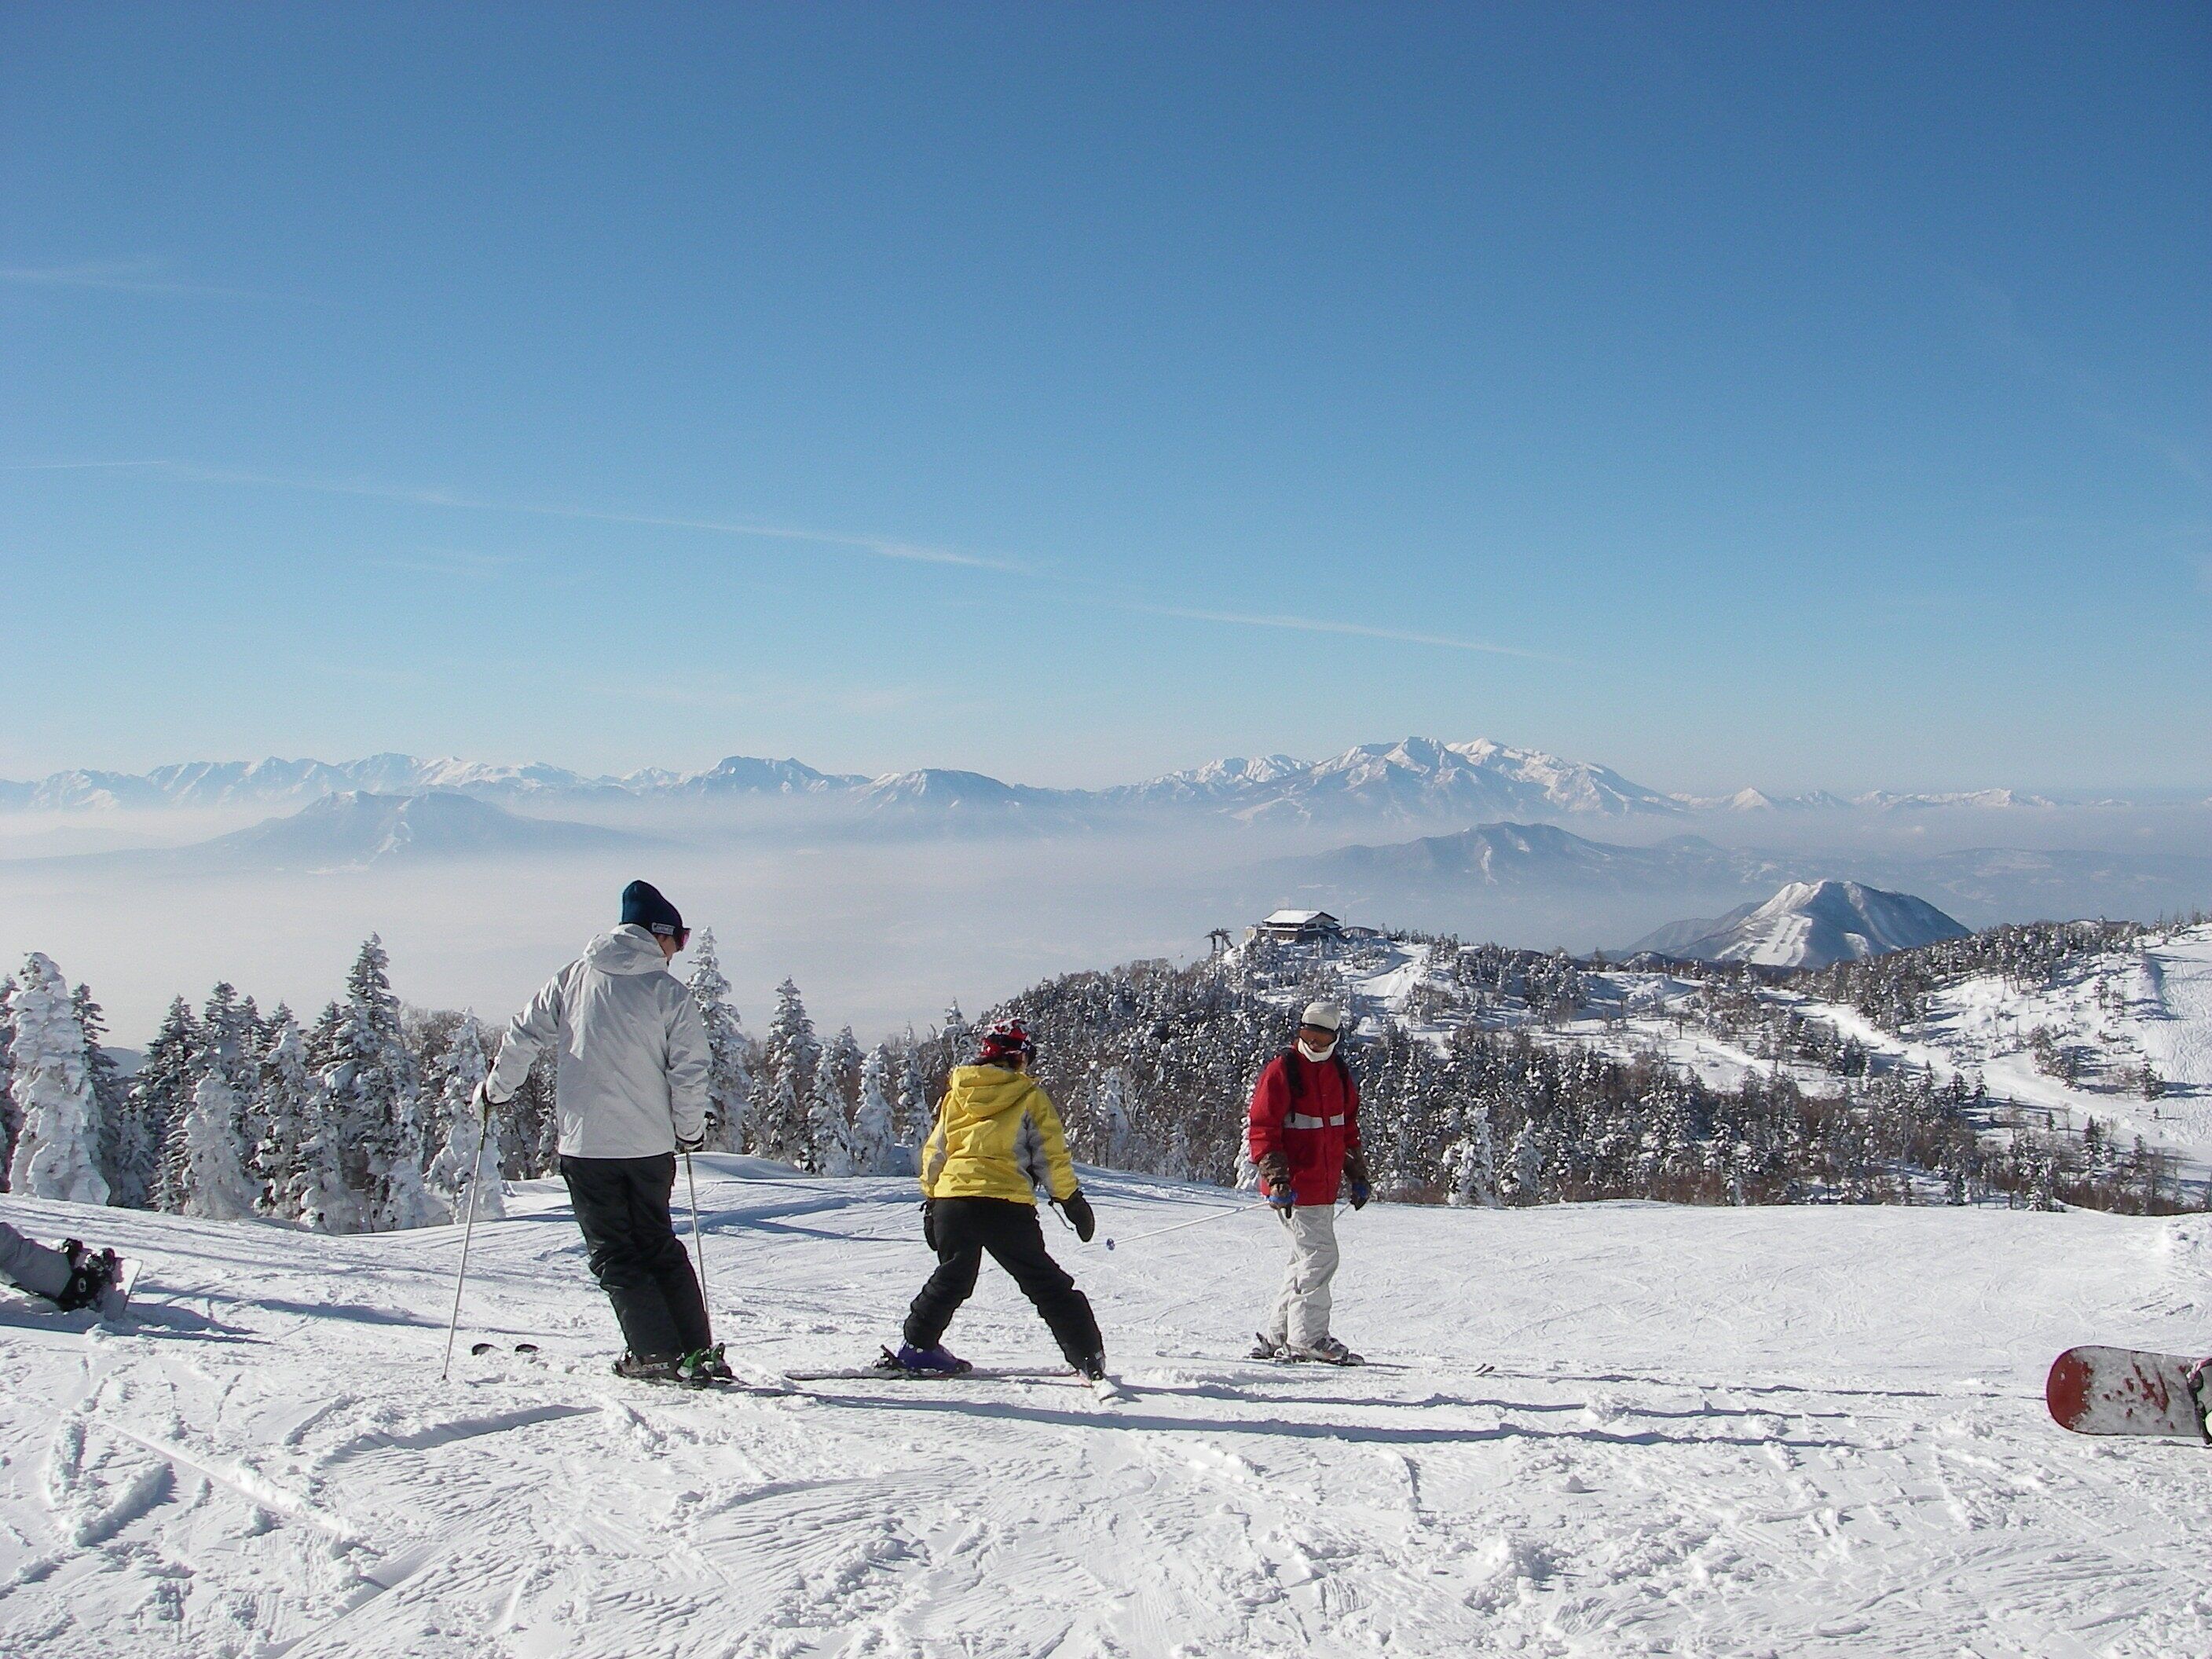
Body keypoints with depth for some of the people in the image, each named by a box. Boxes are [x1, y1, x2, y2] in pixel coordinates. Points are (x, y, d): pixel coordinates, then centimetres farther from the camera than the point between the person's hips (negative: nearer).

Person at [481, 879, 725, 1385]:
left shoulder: (573, 980, 1)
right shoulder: (669, 994, -4)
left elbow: (523, 1036, 4)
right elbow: (689, 1075, -6)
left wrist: (497, 1090, 20)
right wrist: (690, 1132, 10)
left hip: (586, 1143, 0)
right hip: (650, 1145, 1)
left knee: (616, 1254, 8)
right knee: (660, 1246, 17)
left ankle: (656, 1356, 1)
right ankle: (696, 1351, 16)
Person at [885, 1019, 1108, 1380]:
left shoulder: (955, 1093, 14)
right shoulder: (1029, 1097, 1)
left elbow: (934, 1152, 17)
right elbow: (1052, 1156, 0)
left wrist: (930, 1200, 24)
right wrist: (1072, 1200, 8)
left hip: (950, 1199, 4)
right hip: (1006, 1204, -4)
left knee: (951, 1280, 24)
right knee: (1046, 1283, 5)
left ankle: (917, 1346, 23)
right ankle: (1089, 1357, 2)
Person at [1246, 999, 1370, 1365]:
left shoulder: (1339, 1073, 13)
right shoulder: (1282, 1070, -9)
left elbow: (1348, 1127, 23)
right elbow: (1261, 1128, -13)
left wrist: (1357, 1174, 19)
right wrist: (1277, 1178, -20)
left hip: (1325, 1186, 8)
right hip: (1294, 1186, -8)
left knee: (1309, 1261, 11)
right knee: (1319, 1256, -9)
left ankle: (1276, 1337, 20)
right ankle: (1308, 1338, 0)